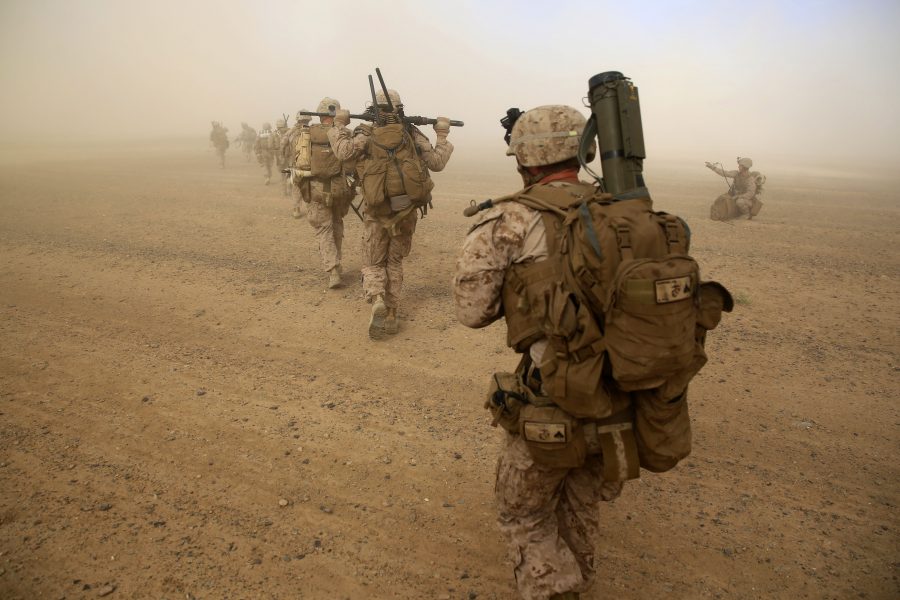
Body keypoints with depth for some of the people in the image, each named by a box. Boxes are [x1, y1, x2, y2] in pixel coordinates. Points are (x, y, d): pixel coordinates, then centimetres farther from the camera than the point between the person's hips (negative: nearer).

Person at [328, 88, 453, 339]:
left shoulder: (365, 134, -4)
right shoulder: (413, 134, 0)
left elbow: (343, 151, -18)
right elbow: (437, 162, 0)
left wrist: (339, 125, -3)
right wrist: (442, 135, 13)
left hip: (377, 212, -2)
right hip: (406, 212, 2)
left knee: (373, 264, 11)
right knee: (395, 262, 17)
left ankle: (377, 302, -19)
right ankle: (390, 318, 17)